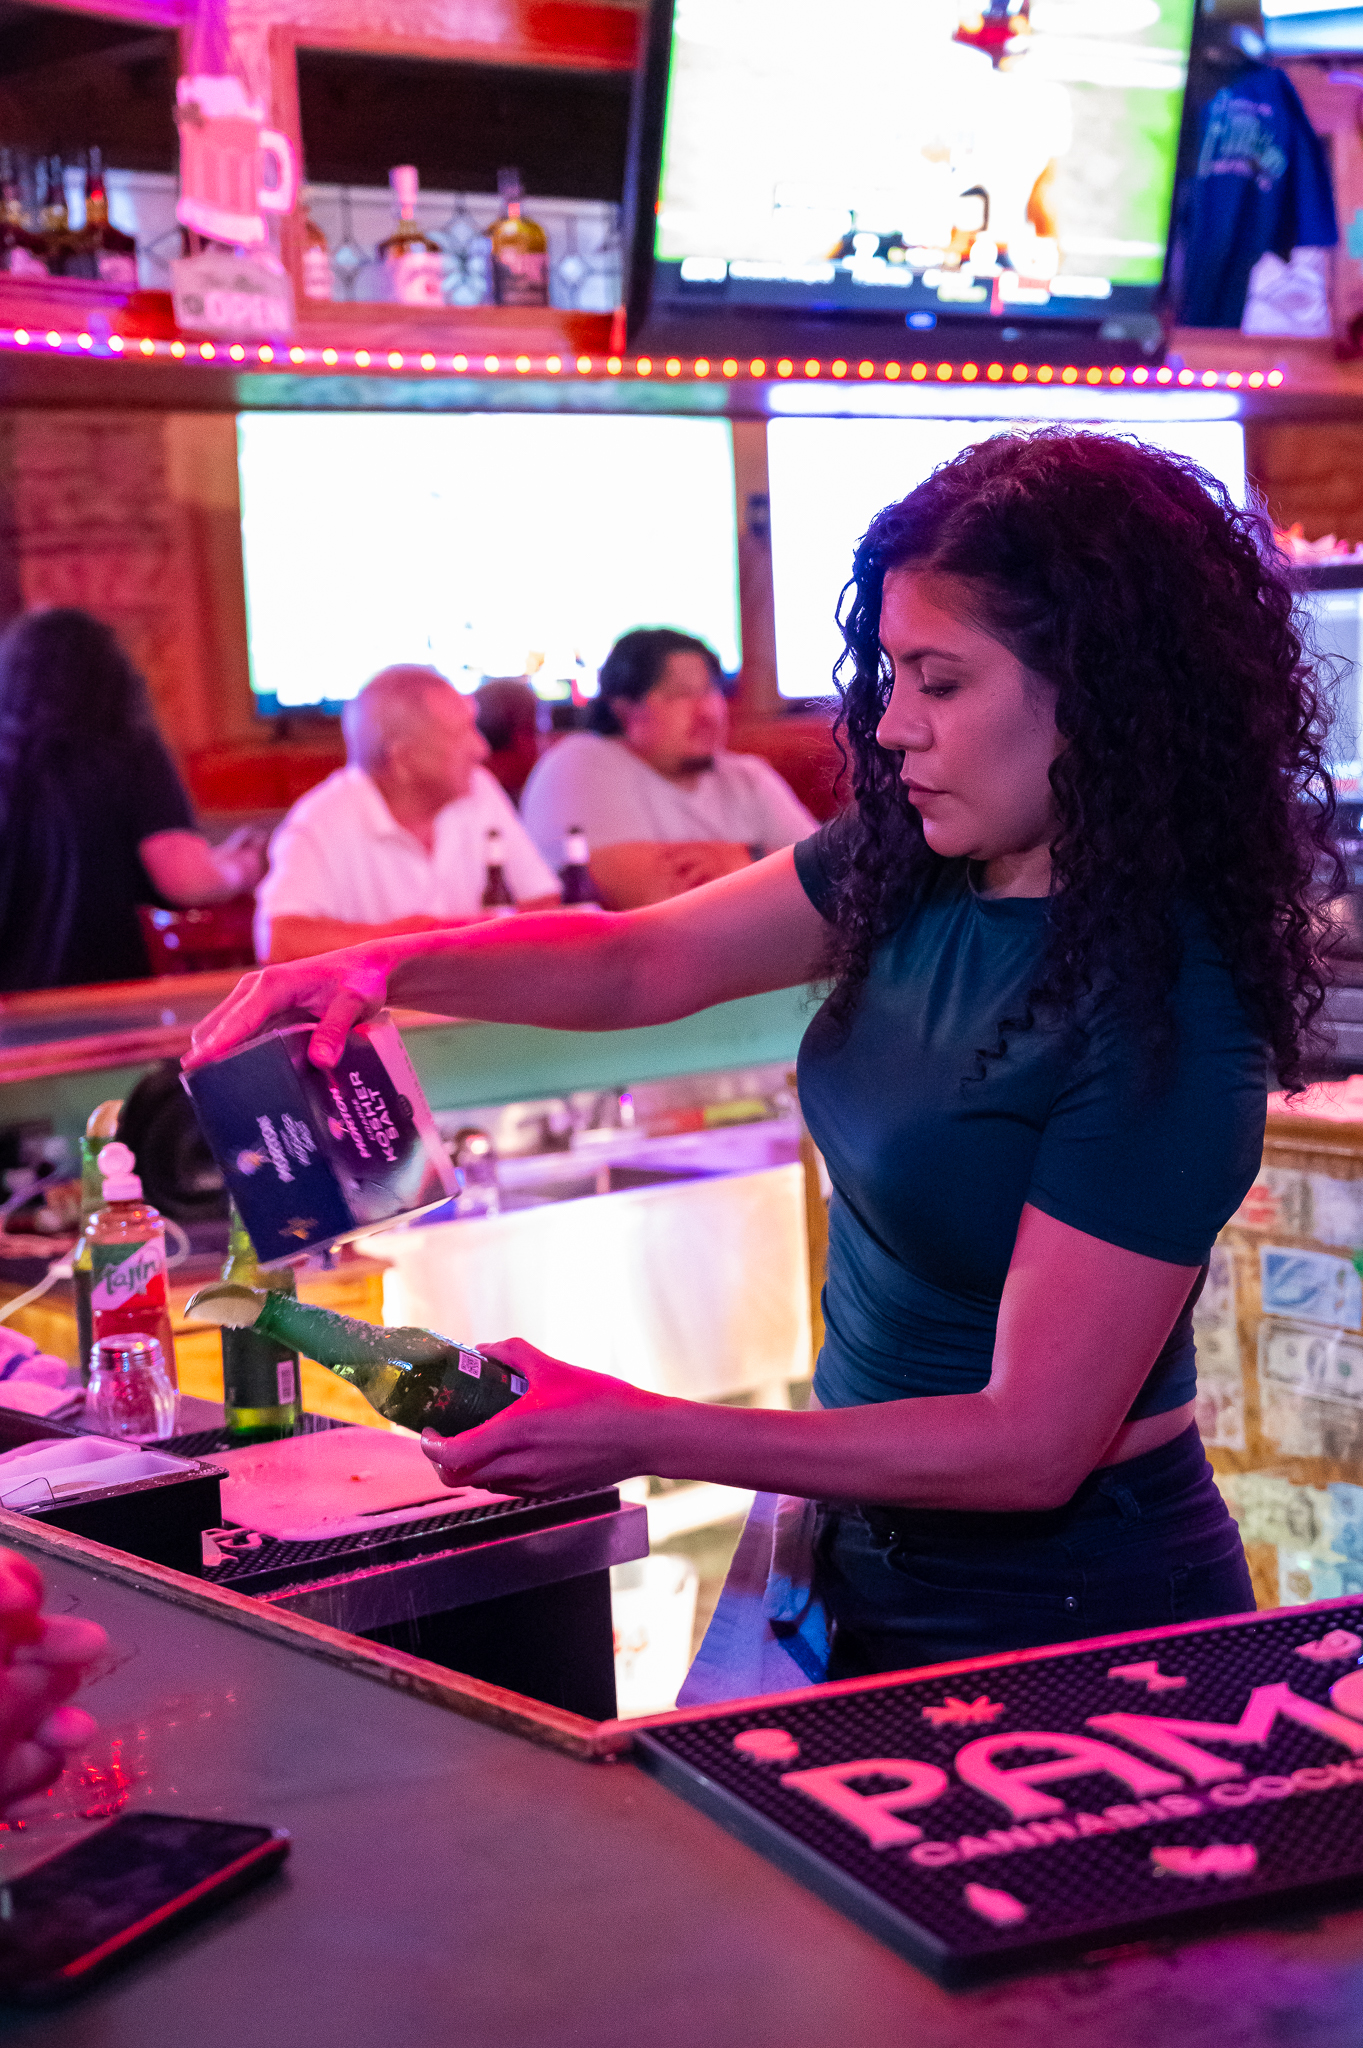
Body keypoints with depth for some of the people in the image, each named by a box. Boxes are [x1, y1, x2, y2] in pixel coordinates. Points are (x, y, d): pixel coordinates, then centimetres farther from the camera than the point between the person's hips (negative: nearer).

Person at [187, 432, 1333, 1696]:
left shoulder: (1161, 1021, -26)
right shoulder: (912, 868, -3)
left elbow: (1031, 1443, -26)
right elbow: (646, 963, 6)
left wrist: (643, 1436, -28)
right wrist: (389, 969, -11)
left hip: (1064, 1614, -7)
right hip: (863, 1565, 7)